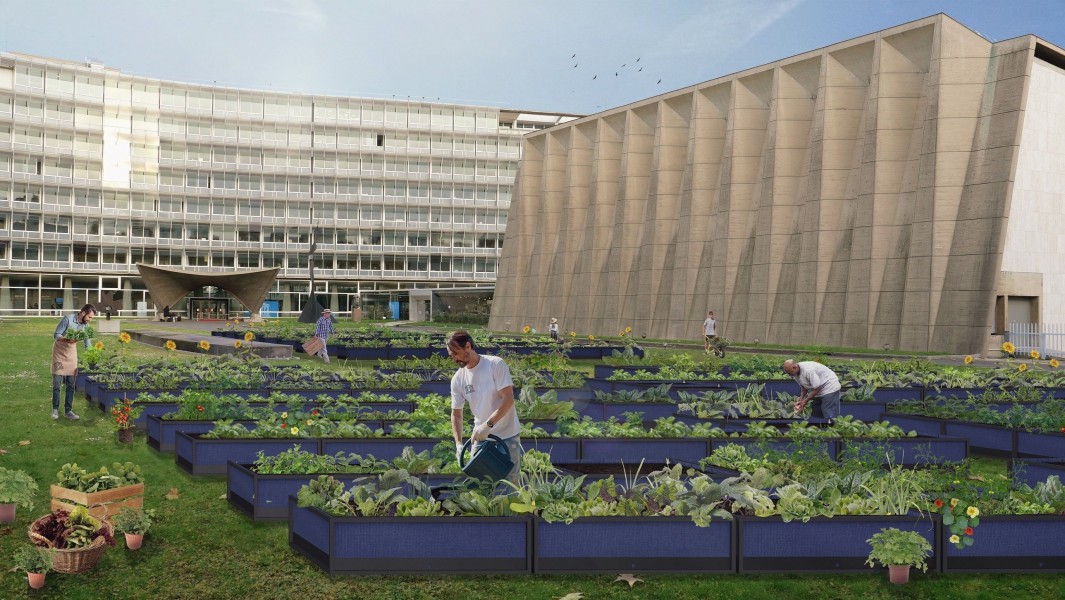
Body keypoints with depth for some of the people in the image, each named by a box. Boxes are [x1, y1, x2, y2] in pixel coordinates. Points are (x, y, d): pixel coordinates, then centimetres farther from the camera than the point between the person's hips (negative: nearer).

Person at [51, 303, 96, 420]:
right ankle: (55, 409, 7)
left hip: (72, 352, 5)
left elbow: (87, 343, 3)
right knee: (57, 383, -4)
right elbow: (56, 335, -18)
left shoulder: (86, 325, -5)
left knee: (70, 384, 2)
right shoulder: (68, 319, -21)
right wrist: (68, 340, -35)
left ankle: (68, 410, 6)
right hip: (59, 351, -4)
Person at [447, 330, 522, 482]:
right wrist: (458, 443, -10)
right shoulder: (458, 379, -1)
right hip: (480, 436, 4)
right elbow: (456, 414, 4)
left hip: (507, 437, -4)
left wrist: (488, 425, -27)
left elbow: (508, 399, -20)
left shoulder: (496, 364, -14)